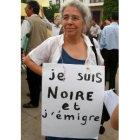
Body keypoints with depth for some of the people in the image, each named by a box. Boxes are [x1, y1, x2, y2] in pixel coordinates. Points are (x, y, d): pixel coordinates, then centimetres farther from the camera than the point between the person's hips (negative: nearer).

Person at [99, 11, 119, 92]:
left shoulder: (106, 28, -9)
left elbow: (102, 41, -7)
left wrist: (101, 49, 4)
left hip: (105, 51, 0)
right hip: (115, 51, 0)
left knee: (104, 70, 12)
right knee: (113, 71, 11)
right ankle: (111, 88, 19)